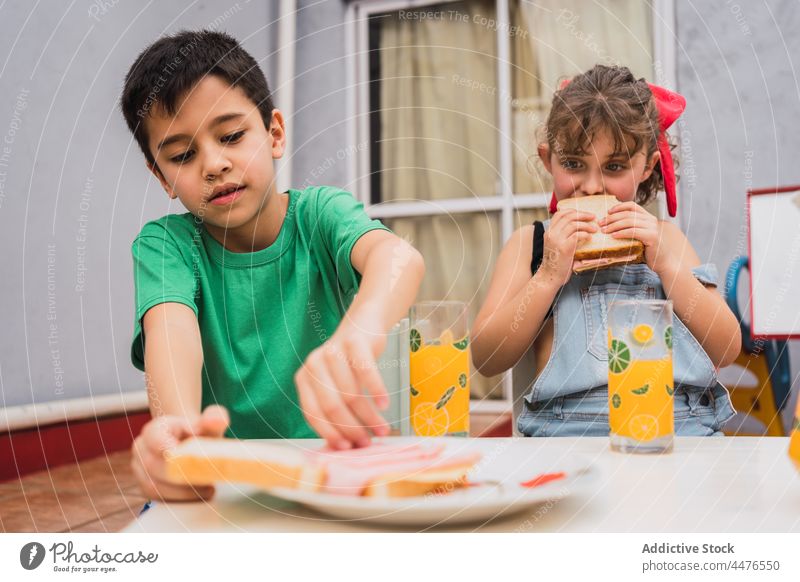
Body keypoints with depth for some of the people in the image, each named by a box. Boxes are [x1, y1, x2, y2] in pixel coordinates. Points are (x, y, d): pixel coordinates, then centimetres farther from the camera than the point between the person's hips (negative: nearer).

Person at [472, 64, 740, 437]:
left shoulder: (662, 237, 16)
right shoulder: (530, 243, 10)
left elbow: (726, 350, 7)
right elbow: (486, 360, -1)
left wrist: (666, 262, -4)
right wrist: (549, 275, -10)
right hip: (566, 431, -1)